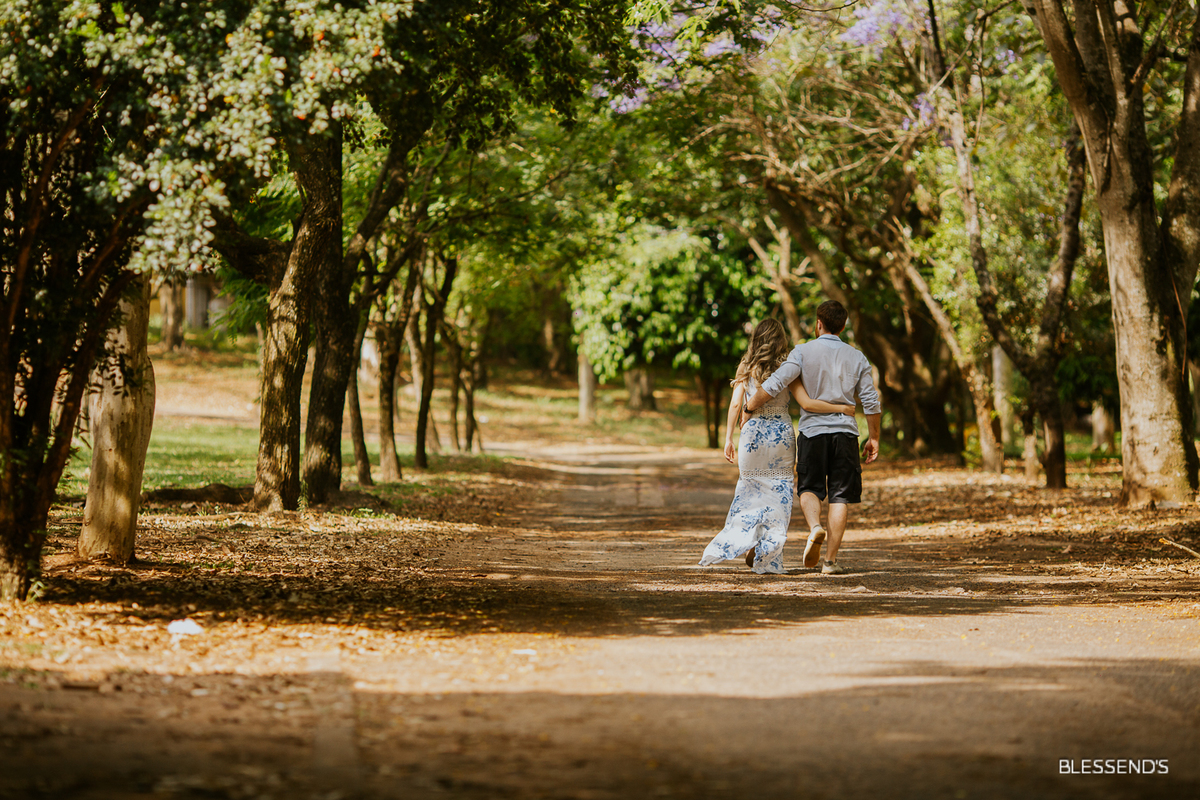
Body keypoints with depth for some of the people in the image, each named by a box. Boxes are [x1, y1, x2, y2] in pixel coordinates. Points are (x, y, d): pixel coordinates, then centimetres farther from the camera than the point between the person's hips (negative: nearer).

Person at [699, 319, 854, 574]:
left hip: (752, 434, 1)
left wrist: (728, 439, -3)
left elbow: (735, 404, -6)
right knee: (779, 493, 8)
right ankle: (767, 557, 3)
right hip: (781, 434, -1)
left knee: (750, 491, 16)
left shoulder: (746, 369, 1)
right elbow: (806, 403, -12)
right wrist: (842, 408, -5)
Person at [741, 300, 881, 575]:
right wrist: (874, 438, 14)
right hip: (845, 431, 1)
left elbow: (774, 384, -13)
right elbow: (871, 402, 4)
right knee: (840, 496, 4)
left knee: (809, 487, 14)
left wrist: (748, 409, 1)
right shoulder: (856, 357, 6)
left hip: (812, 430, -1)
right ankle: (831, 559, 1)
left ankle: (814, 526, -17)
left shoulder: (804, 352, -3)